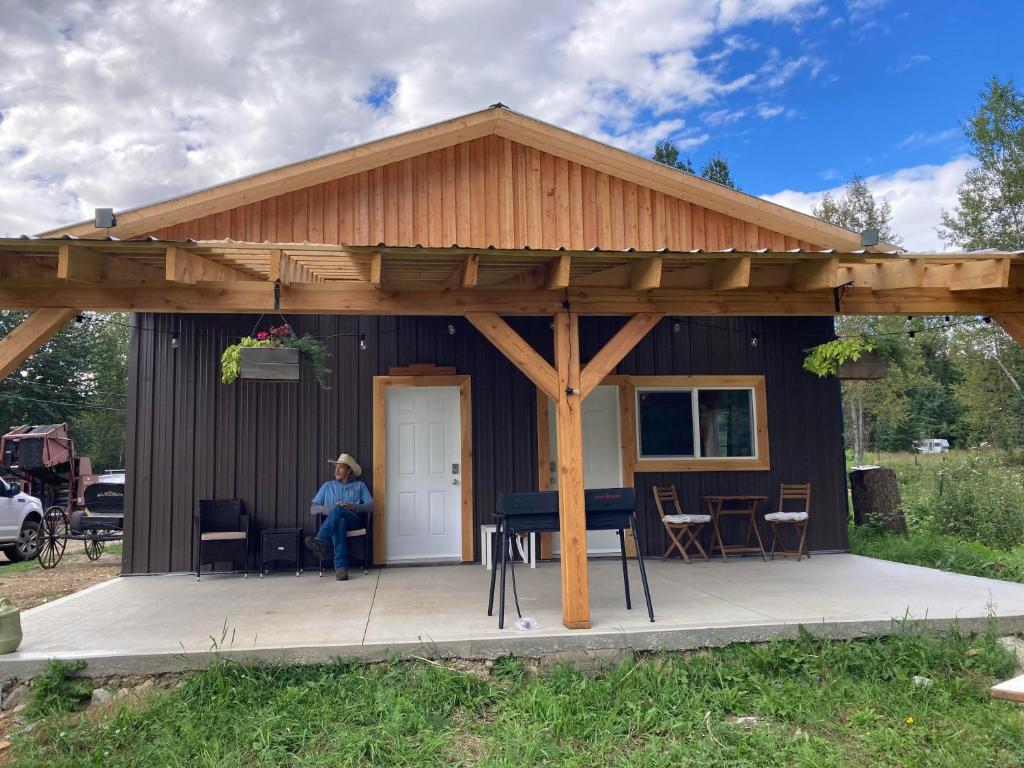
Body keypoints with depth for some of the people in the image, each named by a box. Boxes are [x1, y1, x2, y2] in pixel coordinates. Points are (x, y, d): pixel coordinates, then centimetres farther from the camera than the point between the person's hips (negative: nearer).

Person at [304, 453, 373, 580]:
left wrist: (353, 506, -11)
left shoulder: (360, 485, 20)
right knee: (340, 523, -39)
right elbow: (313, 509, 17)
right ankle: (341, 567, -52)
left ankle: (320, 541, -56)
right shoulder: (327, 486, 25)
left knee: (338, 509, -36)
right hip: (334, 521, 1)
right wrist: (326, 509, -6)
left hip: (355, 520, -1)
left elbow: (371, 506, 6)